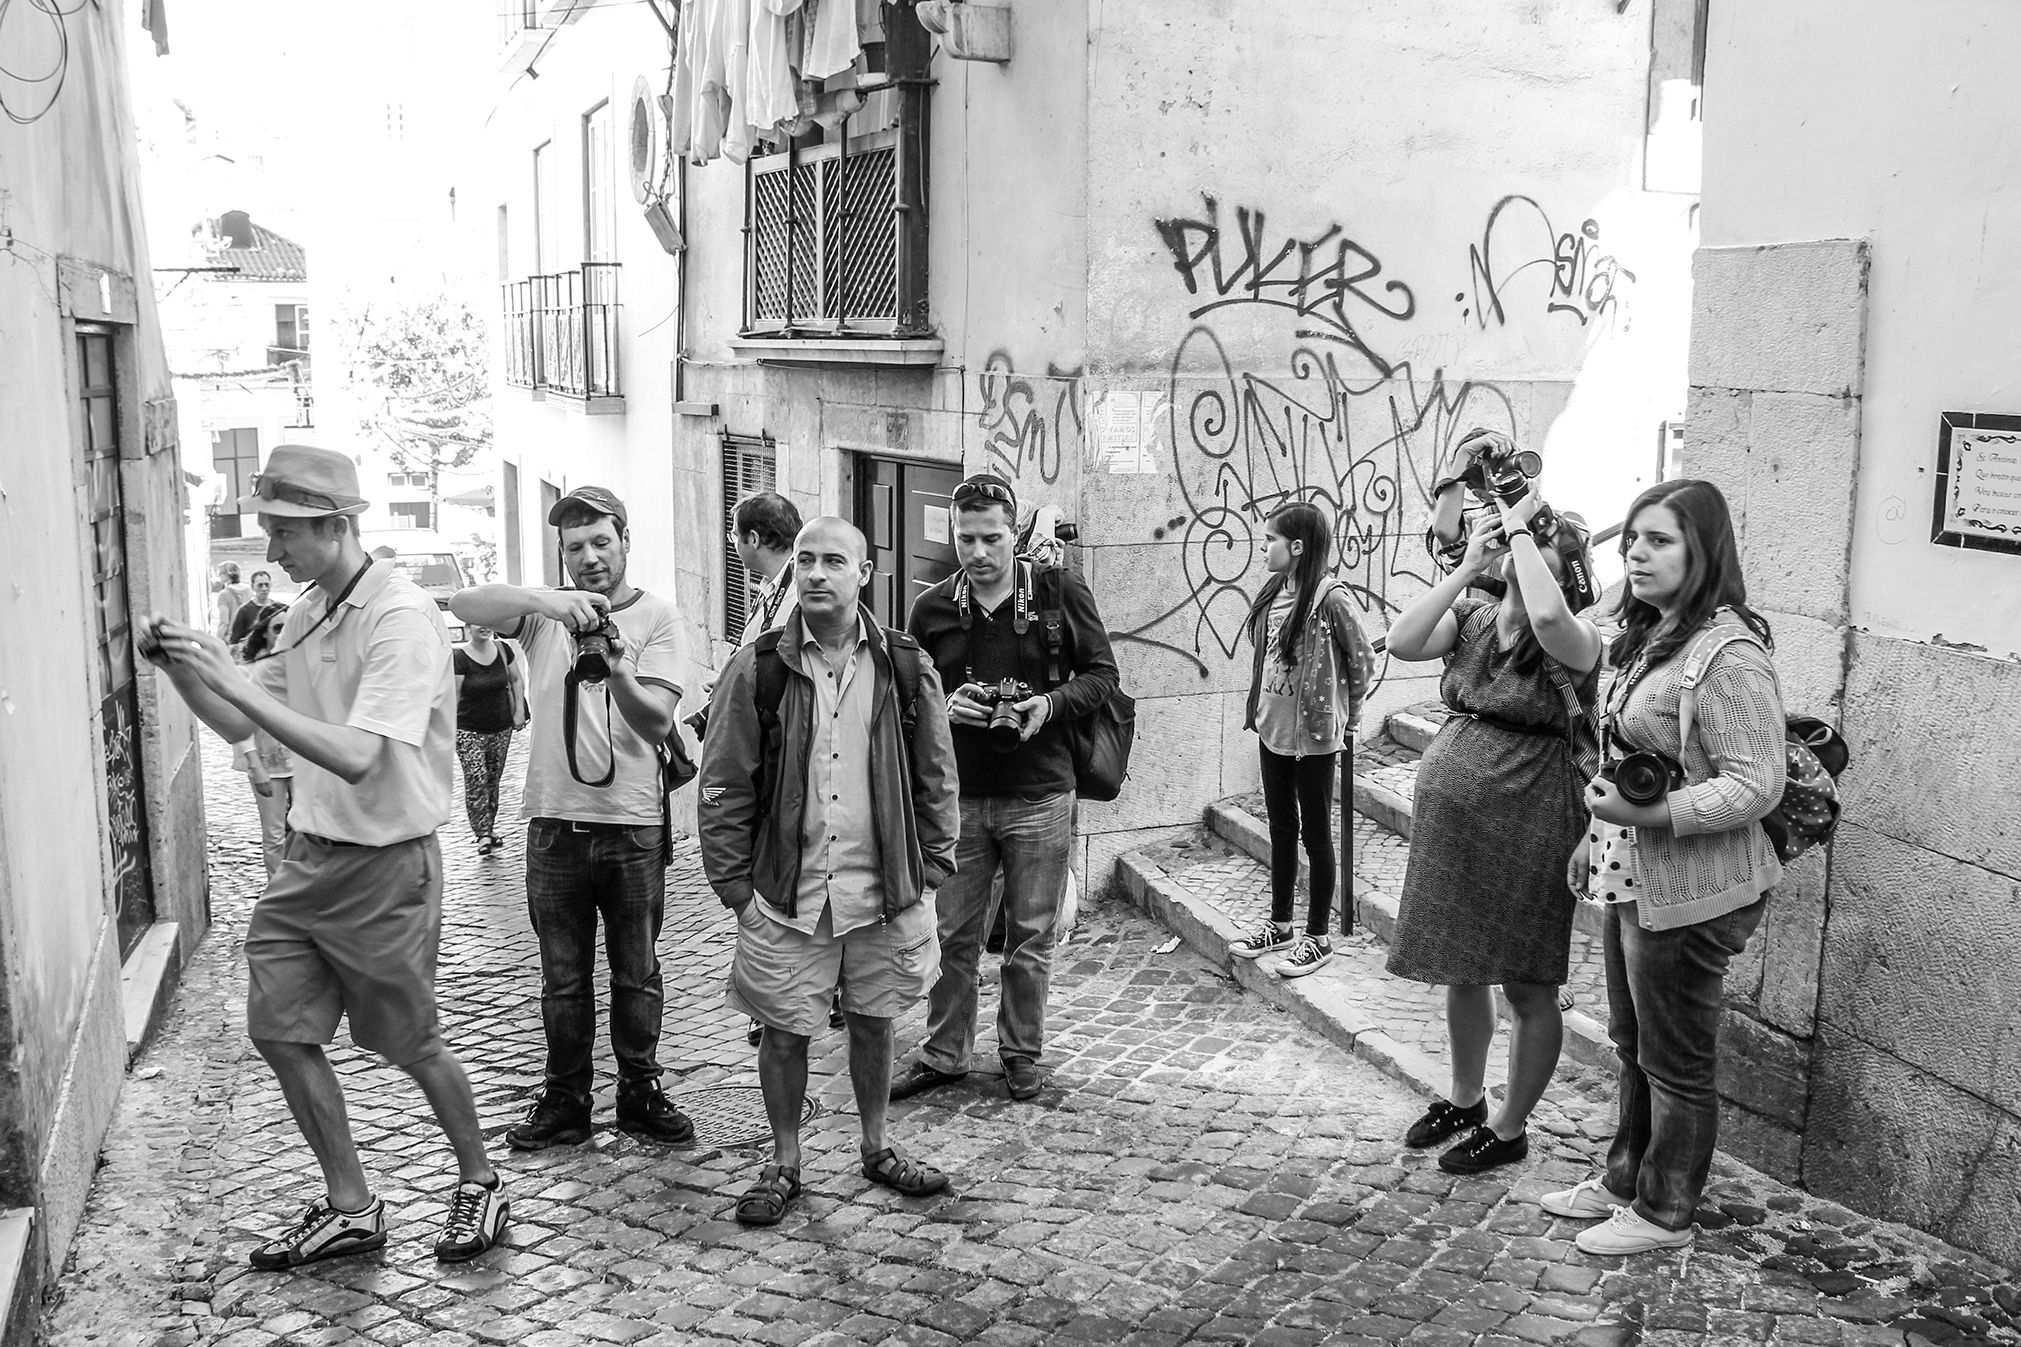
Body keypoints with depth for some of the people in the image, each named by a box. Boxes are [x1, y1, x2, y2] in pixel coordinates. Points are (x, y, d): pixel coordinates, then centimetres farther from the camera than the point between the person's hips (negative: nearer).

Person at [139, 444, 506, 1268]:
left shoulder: (402, 621, -20)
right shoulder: (306, 619, 6)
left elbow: (356, 758, -30)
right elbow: (235, 725, 13)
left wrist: (231, 678, -29)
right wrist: (179, 667, -6)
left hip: (387, 866, -8)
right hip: (310, 856, 8)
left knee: (411, 1045, 7)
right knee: (279, 1031, 9)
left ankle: (478, 1183, 31)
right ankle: (350, 1209, 25)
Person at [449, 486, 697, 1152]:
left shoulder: (657, 616, -1)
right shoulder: (546, 610, 3)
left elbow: (657, 722, -11)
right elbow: (464, 603, -15)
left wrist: (614, 666, -29)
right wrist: (544, 598, -31)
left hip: (633, 826, -1)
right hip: (555, 823, 1)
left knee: (637, 976, 11)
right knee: (563, 978, 12)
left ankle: (640, 1092, 27)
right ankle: (564, 1101, 25)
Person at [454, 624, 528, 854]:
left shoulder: (503, 650, -1)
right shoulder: (460, 657, -13)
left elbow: (517, 680, 13)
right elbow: (453, 695, -12)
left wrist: (519, 710, 6)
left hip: (501, 728, 4)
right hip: (470, 730, -4)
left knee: (493, 779, 12)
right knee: (476, 780, -11)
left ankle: (489, 827, 24)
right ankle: (483, 835, -9)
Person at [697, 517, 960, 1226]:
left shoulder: (905, 667, 0)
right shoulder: (757, 668, -5)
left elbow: (936, 776, 6)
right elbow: (724, 786, -2)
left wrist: (931, 869, 1)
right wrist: (734, 885, -4)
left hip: (885, 891, 1)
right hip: (785, 893, -1)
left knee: (872, 1024, 15)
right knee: (785, 1032, 8)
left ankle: (877, 1147, 35)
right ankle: (784, 1163, 28)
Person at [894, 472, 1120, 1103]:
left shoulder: (1060, 593, -4)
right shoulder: (931, 609, 3)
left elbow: (1101, 674, 1)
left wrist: (1050, 704, -16)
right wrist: (943, 706, -12)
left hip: (1040, 796, -2)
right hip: (957, 796, 2)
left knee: (1030, 936, 10)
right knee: (951, 934, 10)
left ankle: (1022, 1053, 27)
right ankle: (944, 1053, 26)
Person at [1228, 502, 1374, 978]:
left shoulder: (1329, 596, -17)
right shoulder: (1272, 593, 3)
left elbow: (1362, 660, -11)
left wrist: (1344, 718, -1)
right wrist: (1258, 710, 8)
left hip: (1313, 734, -7)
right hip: (1273, 729, 7)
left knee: (1316, 833, 5)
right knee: (1281, 829, 17)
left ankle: (1318, 938, 17)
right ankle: (1280, 924, 30)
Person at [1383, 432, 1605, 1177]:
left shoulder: (1577, 639, -12)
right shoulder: (1473, 617, 4)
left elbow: (1548, 617, -36)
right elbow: (1402, 641, -12)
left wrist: (1521, 530, -22)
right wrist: (1469, 565, -12)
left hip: (1526, 828, -6)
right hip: (1448, 819, 6)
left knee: (1526, 987, 7)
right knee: (1461, 971, 19)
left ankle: (1510, 1128, 23)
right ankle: (1464, 1100, 38)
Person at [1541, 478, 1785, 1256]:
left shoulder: (1728, 653, -22)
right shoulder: (1649, 637, 8)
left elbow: (1756, 785, -24)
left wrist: (1647, 813, -30)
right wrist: (1598, 835, 19)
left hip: (1689, 892, -9)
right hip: (1631, 877, 9)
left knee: (1675, 1059, 8)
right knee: (1632, 1040, 22)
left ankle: (1665, 1212, 25)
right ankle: (1626, 1178, 39)